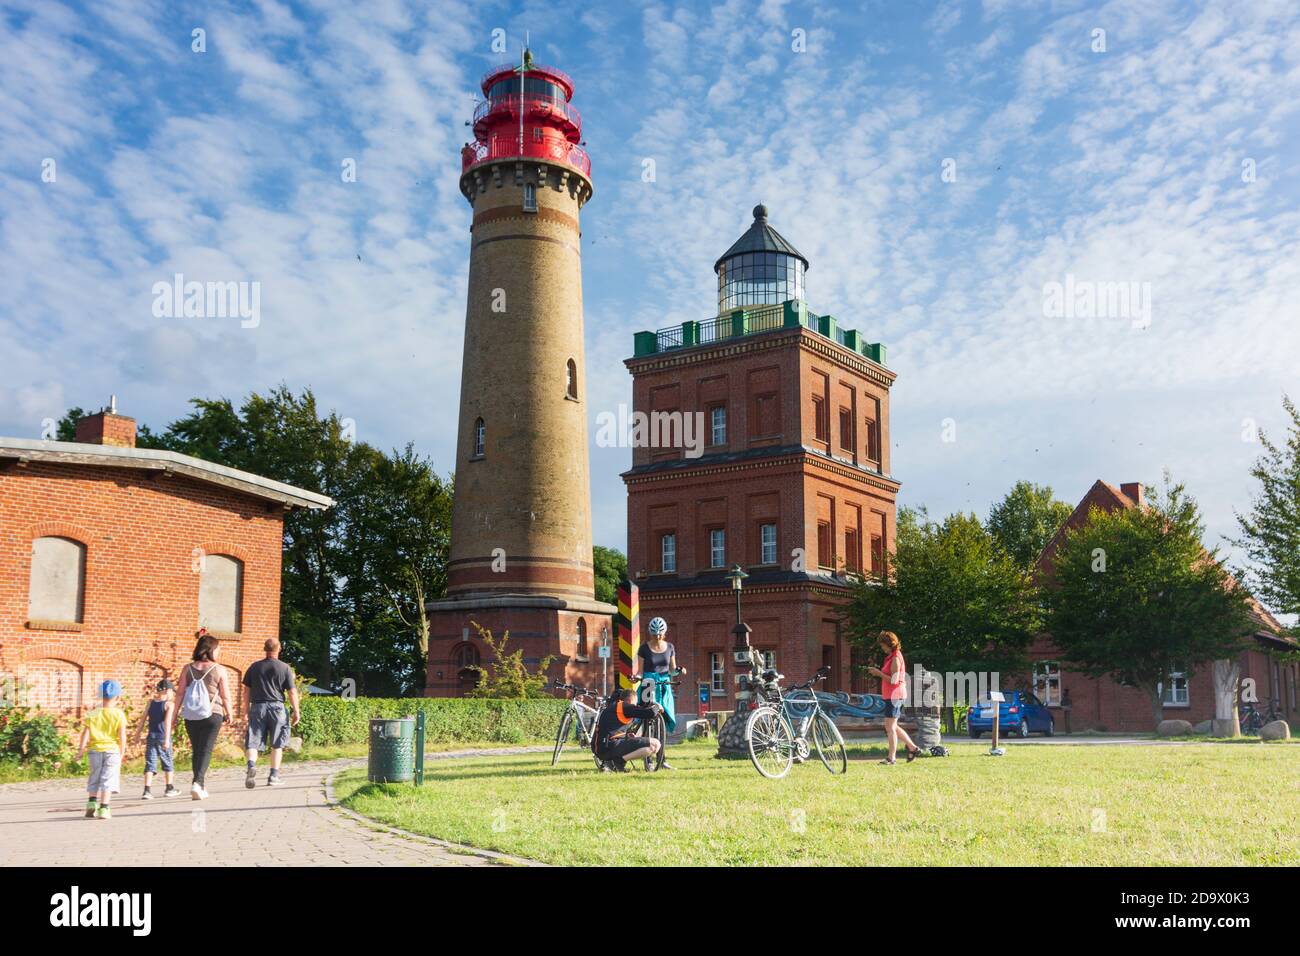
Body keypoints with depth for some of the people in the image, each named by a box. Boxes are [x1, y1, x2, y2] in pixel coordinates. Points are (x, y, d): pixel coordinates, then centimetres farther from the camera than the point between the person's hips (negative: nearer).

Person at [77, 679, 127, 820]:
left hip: (95, 750, 2)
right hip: (112, 750, -2)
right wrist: (122, 753, 2)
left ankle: (91, 803, 5)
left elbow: (85, 734, -3)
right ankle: (104, 809, -4)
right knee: (108, 779, 1)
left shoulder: (92, 714, 1)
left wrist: (80, 751, 3)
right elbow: (122, 736, -7)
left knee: (94, 778, 18)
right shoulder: (118, 714, -5)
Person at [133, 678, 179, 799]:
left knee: (150, 763, 3)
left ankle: (147, 790, -6)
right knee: (167, 762, 11)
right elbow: (167, 722, -16)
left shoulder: (151, 703, 7)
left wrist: (138, 735, 16)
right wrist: (167, 739, -20)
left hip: (151, 736, 4)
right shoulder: (169, 704, -7)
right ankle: (169, 789, 20)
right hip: (162, 737, -4)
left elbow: (143, 720, 8)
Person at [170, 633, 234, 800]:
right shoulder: (219, 670, -5)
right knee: (206, 750, -1)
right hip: (212, 714, -3)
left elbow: (180, 694, 2)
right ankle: (197, 783, -19)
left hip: (191, 716, 3)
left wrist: (174, 715, 8)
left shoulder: (188, 668, 3)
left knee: (196, 750, 14)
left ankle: (200, 788, 19)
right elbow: (225, 696, -1)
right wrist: (229, 713, 14)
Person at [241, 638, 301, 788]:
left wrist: (246, 709, 19)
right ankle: (274, 776, 8)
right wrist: (296, 711, 6)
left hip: (257, 707, 1)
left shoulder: (254, 667, 7)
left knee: (253, 742, 1)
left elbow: (246, 691, 9)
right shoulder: (285, 668, 0)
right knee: (277, 744, 8)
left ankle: (251, 765, -26)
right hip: (276, 707, -1)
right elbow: (292, 692, -1)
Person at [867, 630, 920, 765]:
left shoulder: (895, 658, -15)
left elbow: (894, 680, -20)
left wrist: (879, 673, -14)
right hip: (892, 696, 10)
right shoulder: (892, 657, 16)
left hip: (894, 696, -10)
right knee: (892, 727, 16)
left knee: (890, 727, -6)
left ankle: (891, 758, -2)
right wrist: (878, 672, 11)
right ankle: (913, 748, 21)